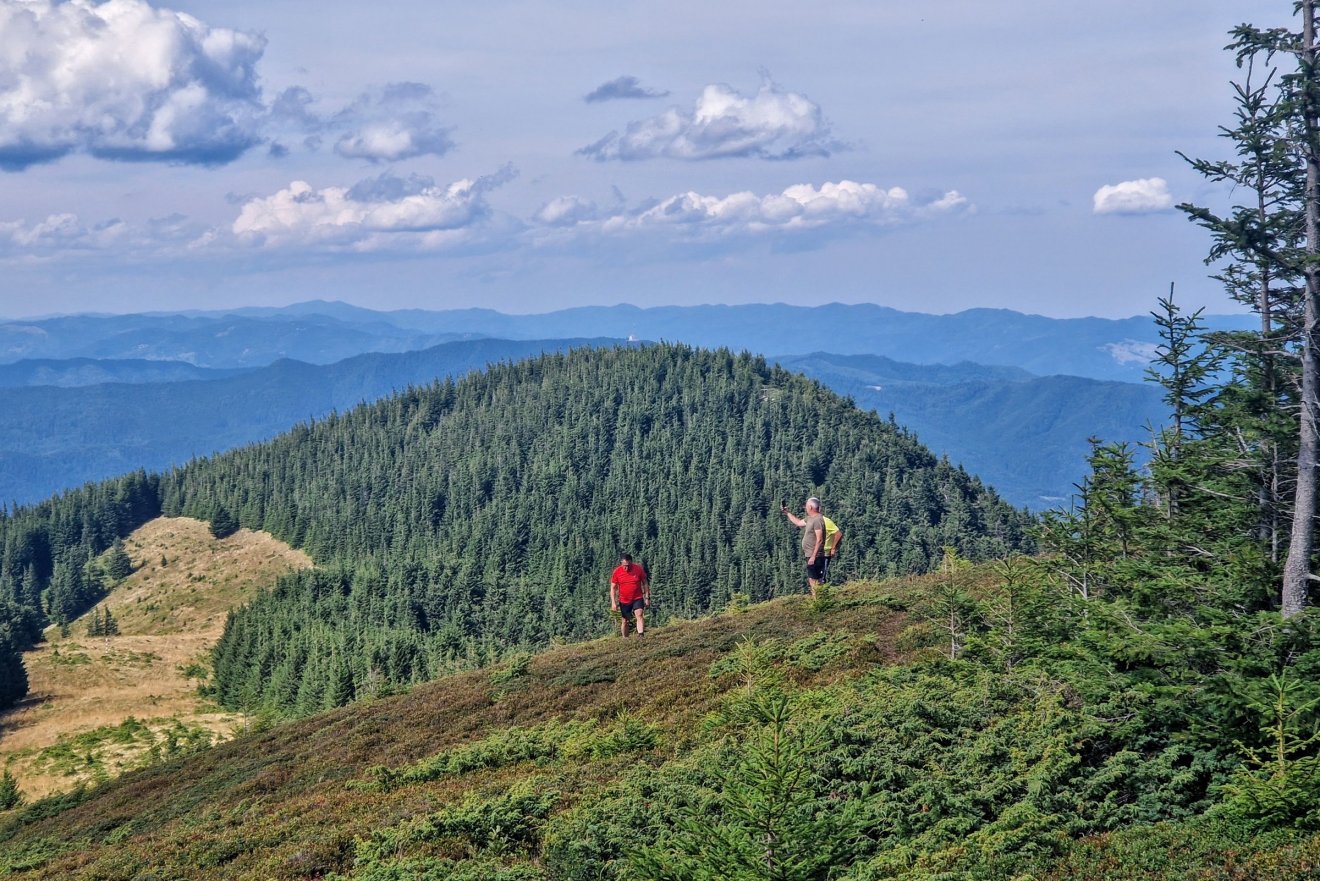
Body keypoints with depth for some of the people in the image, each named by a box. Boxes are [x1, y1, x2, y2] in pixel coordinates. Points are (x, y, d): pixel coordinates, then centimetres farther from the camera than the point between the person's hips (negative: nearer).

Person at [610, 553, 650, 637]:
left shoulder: (638, 569, -9)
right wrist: (613, 602, -7)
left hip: (637, 598, -1)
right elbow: (613, 588, -1)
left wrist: (647, 598, 0)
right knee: (624, 621, 8)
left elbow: (645, 583, 2)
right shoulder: (617, 571, -8)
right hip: (624, 601, 1)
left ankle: (641, 635, -35)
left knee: (639, 615, -23)